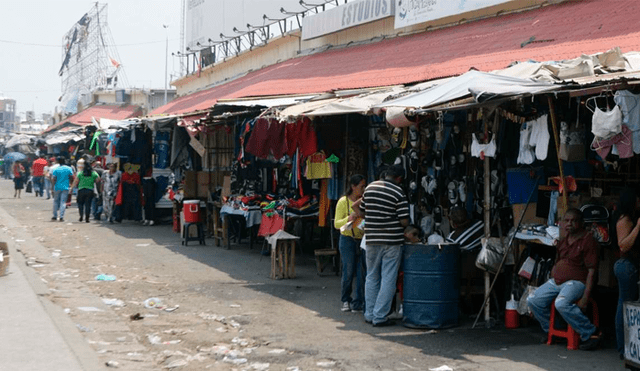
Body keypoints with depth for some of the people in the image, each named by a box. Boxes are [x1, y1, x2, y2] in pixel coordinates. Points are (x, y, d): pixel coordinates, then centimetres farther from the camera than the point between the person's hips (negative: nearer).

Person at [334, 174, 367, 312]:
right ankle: (345, 300, 18)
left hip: (363, 240, 3)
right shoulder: (343, 202, -3)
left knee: (362, 273, -1)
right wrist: (349, 219, -21)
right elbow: (336, 224, -5)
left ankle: (358, 303, 7)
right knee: (348, 272, -1)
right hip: (348, 240, -3)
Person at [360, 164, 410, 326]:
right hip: (392, 241, -5)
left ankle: (369, 314, 19)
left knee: (372, 278, 16)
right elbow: (404, 221, -14)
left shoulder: (369, 188, 6)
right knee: (388, 280, 1)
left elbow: (362, 211, 15)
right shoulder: (399, 193, -10)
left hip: (372, 240, 5)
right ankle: (380, 316, 0)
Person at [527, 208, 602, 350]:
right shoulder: (563, 239, 15)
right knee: (533, 300, -5)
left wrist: (585, 297, -21)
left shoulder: (588, 241, -10)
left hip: (576, 281, -8)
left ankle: (591, 333, -22)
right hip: (556, 280, 8)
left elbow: (591, 271, -15)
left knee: (561, 303, -35)